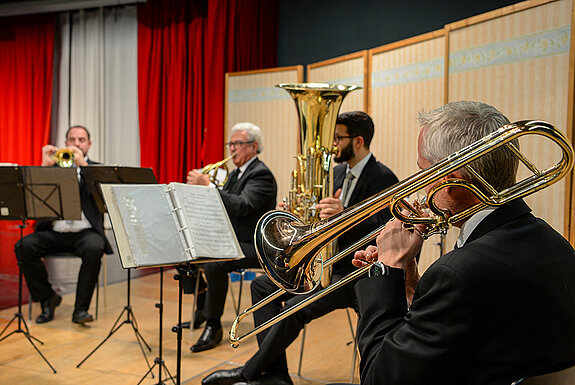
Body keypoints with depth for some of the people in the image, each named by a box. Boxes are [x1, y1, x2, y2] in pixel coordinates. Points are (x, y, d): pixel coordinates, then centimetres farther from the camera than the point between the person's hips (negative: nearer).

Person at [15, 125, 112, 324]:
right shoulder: (55, 166, 16)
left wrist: (83, 164, -15)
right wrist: (45, 166, -8)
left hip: (85, 232, -2)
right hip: (54, 232, 2)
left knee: (94, 248, -34)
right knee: (24, 247, -23)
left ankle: (81, 309, -20)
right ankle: (47, 298, -3)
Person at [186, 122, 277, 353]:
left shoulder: (261, 175, -13)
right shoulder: (236, 173, 17)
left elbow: (242, 207, -29)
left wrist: (208, 186, -30)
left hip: (253, 246, -10)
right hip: (228, 241, 10)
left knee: (213, 263, -33)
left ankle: (213, 326, -16)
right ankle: (201, 309, 18)